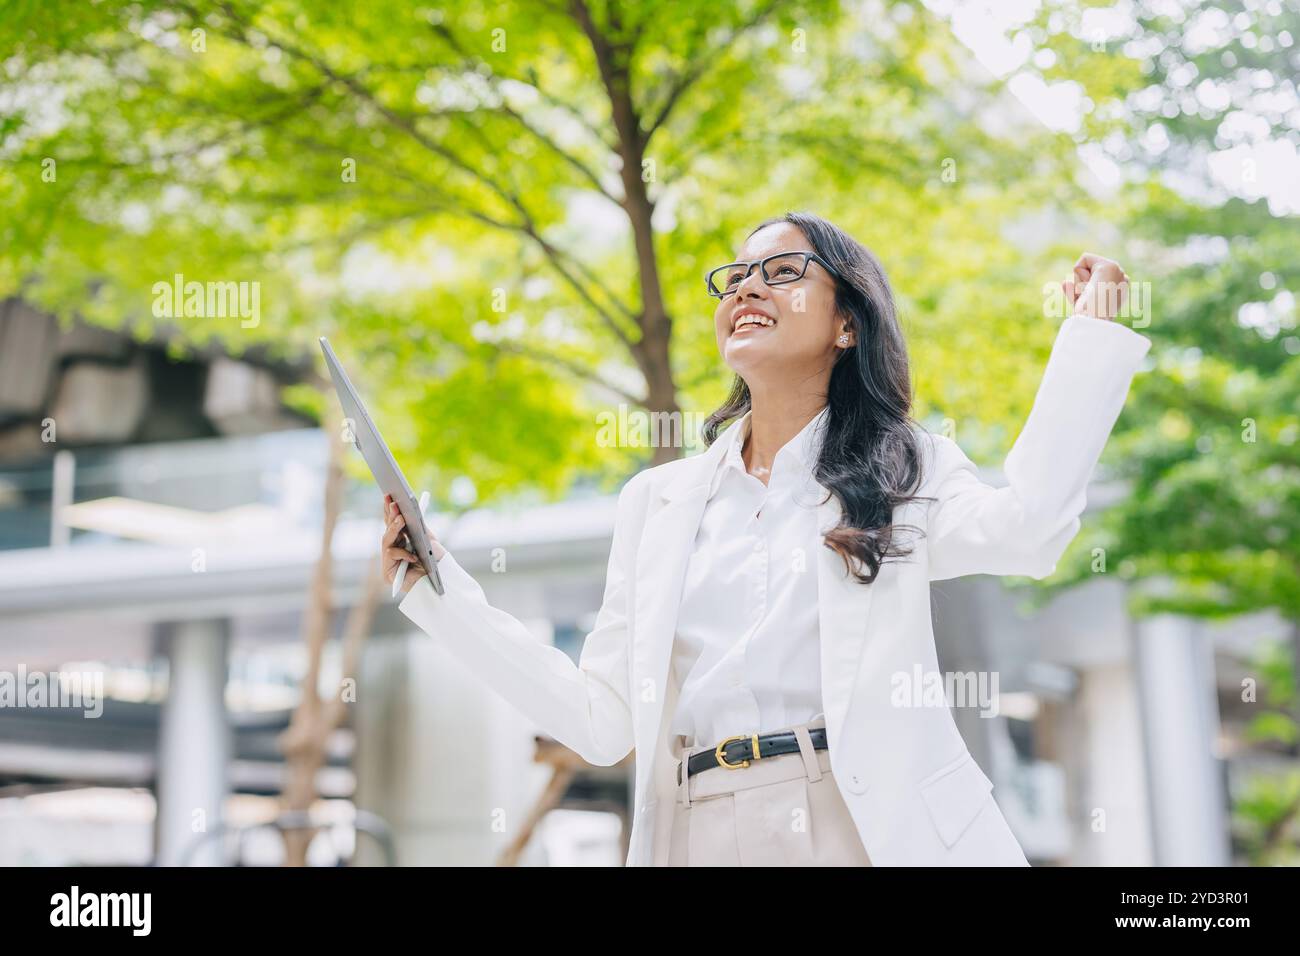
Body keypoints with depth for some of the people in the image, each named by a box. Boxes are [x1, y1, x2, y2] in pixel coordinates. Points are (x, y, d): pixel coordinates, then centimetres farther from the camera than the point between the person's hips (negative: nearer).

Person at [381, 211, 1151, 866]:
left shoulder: (901, 472, 9)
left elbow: (1027, 528, -13)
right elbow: (600, 721, 11)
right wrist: (438, 584, 8)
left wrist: (1093, 330, -6)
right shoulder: (658, 501, 15)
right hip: (705, 836, 2)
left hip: (881, 829, -2)